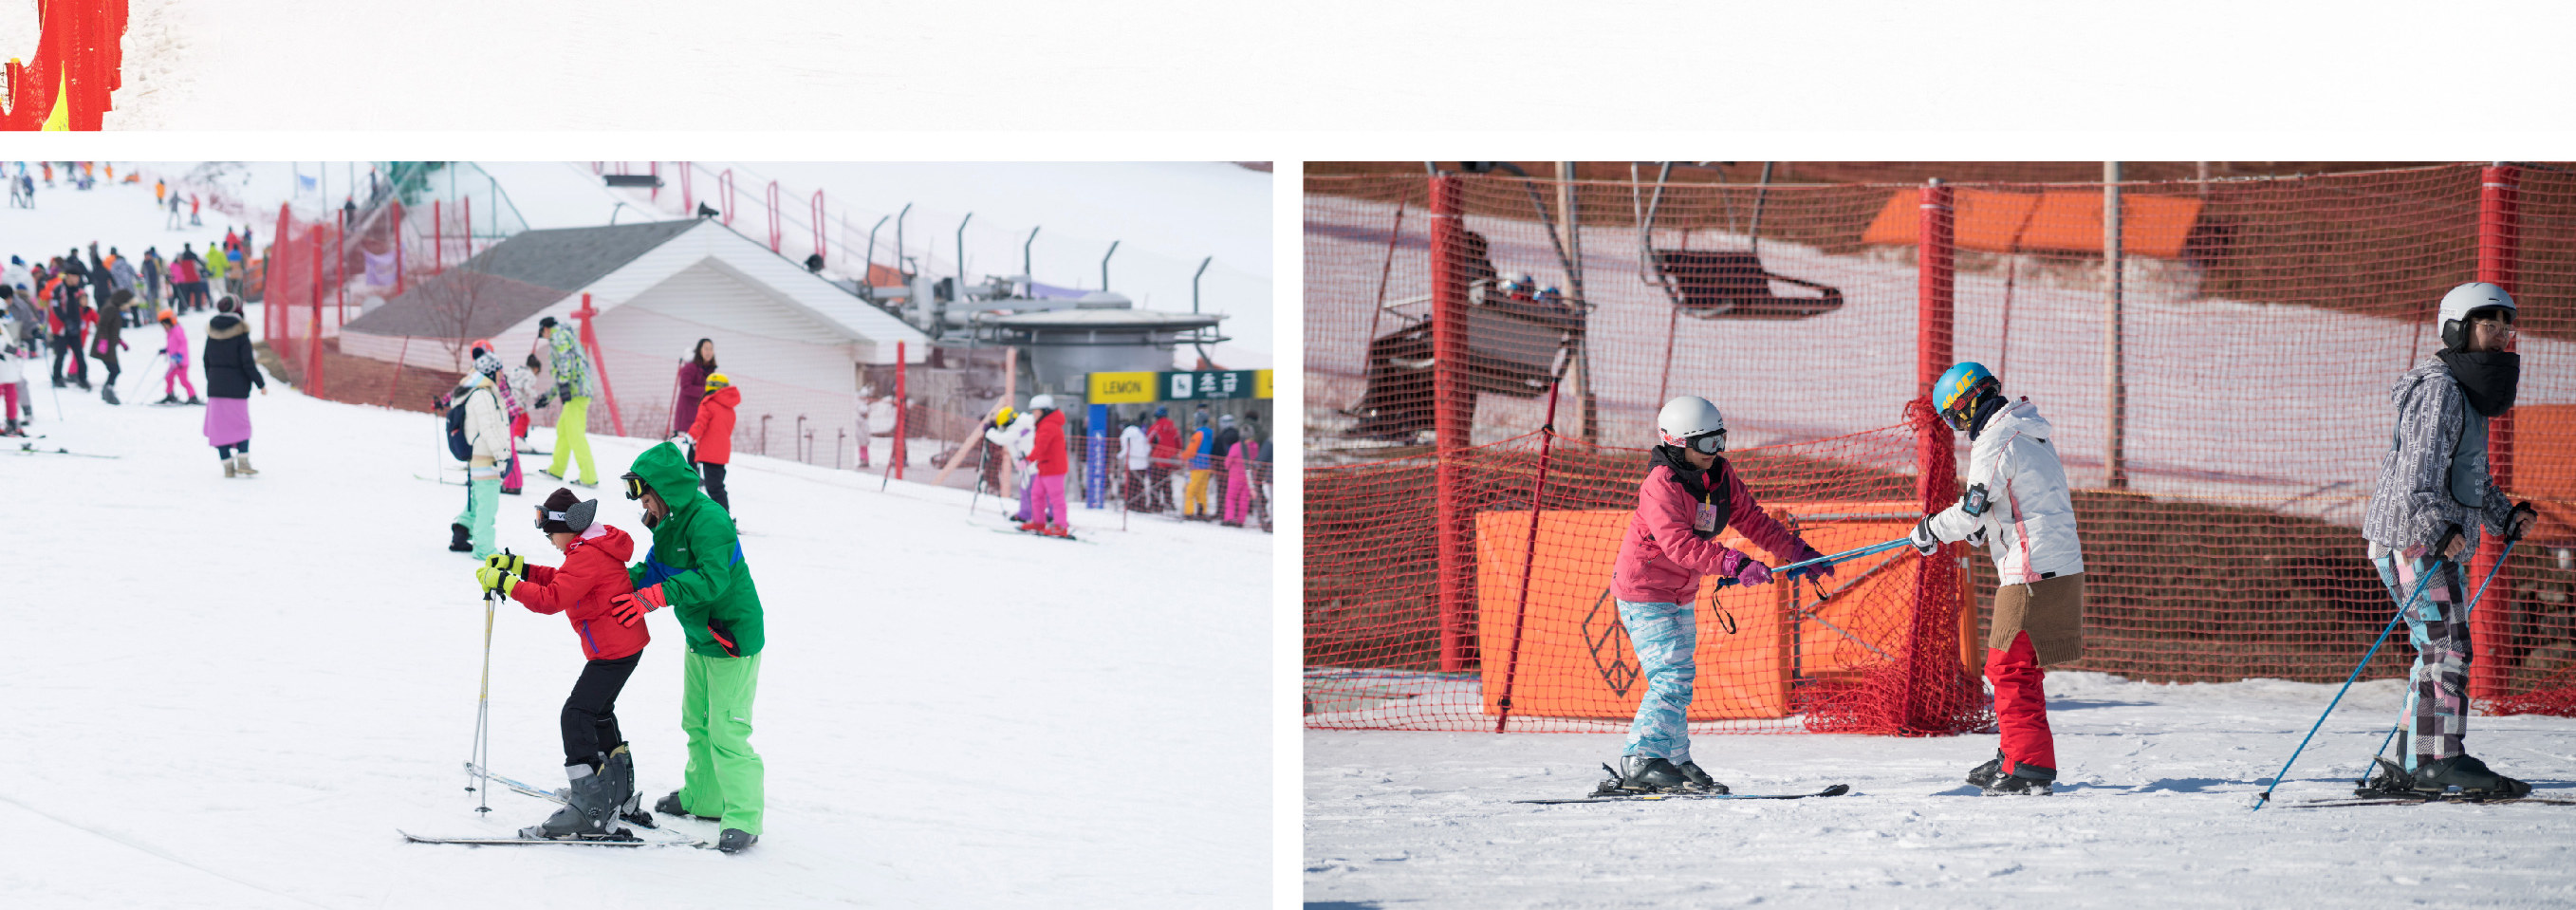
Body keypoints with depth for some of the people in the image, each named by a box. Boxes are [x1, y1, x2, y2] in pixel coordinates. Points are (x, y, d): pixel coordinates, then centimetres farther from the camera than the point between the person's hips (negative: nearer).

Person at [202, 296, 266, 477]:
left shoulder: (212, 333, 2)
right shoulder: (240, 333, -11)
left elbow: (207, 361, 9)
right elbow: (247, 363, -13)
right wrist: (261, 383, -5)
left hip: (215, 386, 3)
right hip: (237, 386, -3)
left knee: (220, 424, 6)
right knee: (241, 423, 8)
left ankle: (228, 465, 3)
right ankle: (243, 461, -3)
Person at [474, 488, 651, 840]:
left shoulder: (586, 555, -20)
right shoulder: (599, 545, 12)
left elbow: (551, 599, -26)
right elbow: (561, 579, 22)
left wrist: (506, 583, -20)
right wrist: (517, 567, 14)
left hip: (612, 650, -11)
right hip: (626, 644, 11)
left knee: (577, 715, -14)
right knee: (598, 712, 26)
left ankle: (591, 810, -21)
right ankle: (620, 794, 40)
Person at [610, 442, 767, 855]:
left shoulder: (708, 520, -24)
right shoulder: (670, 522, 6)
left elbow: (713, 578, -33)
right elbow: (653, 568, 10)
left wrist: (655, 597, -36)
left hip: (733, 640, -10)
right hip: (699, 638, 10)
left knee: (726, 733, -11)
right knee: (697, 724, 21)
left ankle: (743, 818, -5)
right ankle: (704, 797, 37)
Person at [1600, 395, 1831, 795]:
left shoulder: (1721, 475, 0)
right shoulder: (1660, 488, -25)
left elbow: (1750, 518, 9)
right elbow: (1680, 544, -35)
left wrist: (1799, 552, 3)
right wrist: (1735, 564, -42)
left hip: (1681, 595, 9)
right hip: (1644, 592, -9)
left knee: (1678, 679, 15)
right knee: (1673, 677, -18)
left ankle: (1676, 763, 23)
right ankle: (1641, 764, -19)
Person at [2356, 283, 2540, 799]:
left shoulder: (2467, 393, 22)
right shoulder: (2439, 389, -11)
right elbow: (2421, 468, -23)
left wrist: (2506, 516, 17)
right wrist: (2439, 527, -34)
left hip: (2442, 538, 10)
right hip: (2414, 538, -10)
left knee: (2440, 654, 11)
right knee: (2447, 648, -16)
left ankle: (2403, 766, 14)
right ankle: (2440, 759, -21)